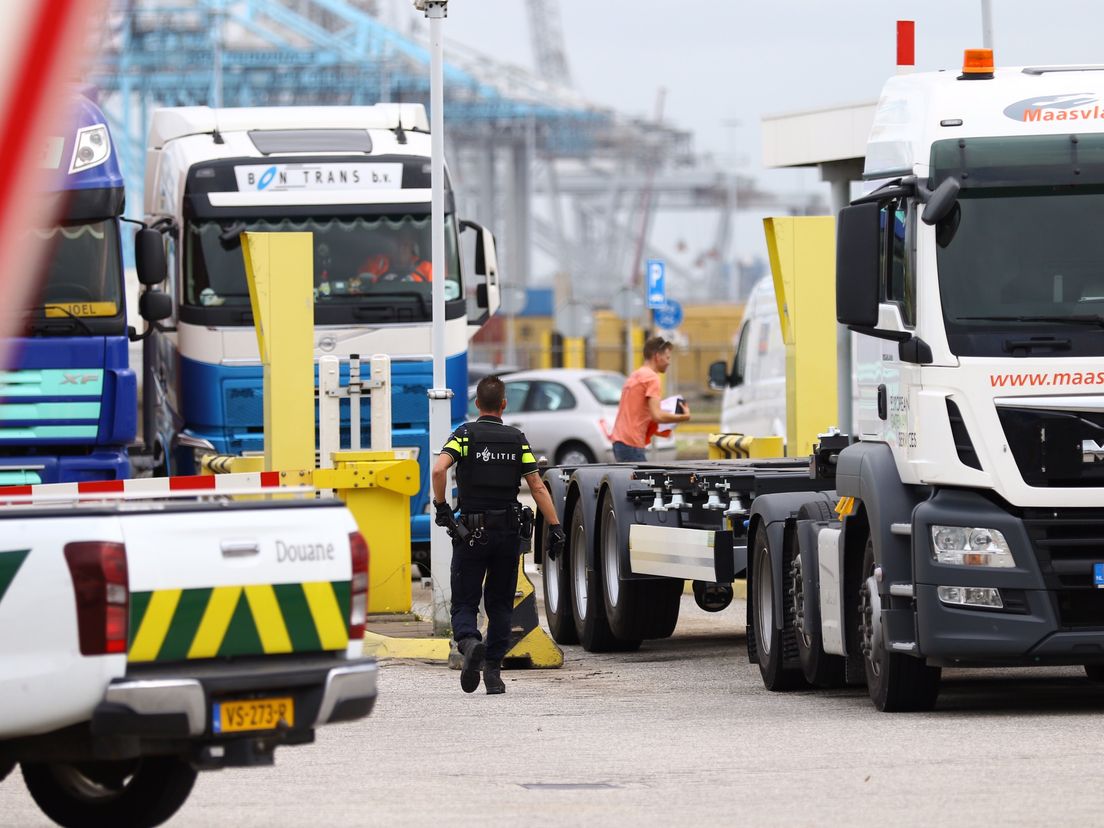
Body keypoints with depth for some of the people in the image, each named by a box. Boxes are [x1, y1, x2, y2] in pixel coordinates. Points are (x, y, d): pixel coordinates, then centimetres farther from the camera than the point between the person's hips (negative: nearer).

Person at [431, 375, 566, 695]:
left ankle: (469, 642, -28)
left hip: (471, 533, -2)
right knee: (500, 605, 14)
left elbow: (439, 469, -20)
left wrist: (440, 506, -7)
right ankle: (493, 671, 11)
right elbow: (537, 487, -2)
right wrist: (555, 527, -2)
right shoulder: (517, 440, 4)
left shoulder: (465, 435, -2)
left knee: (464, 603, 2)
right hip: (508, 531, 2)